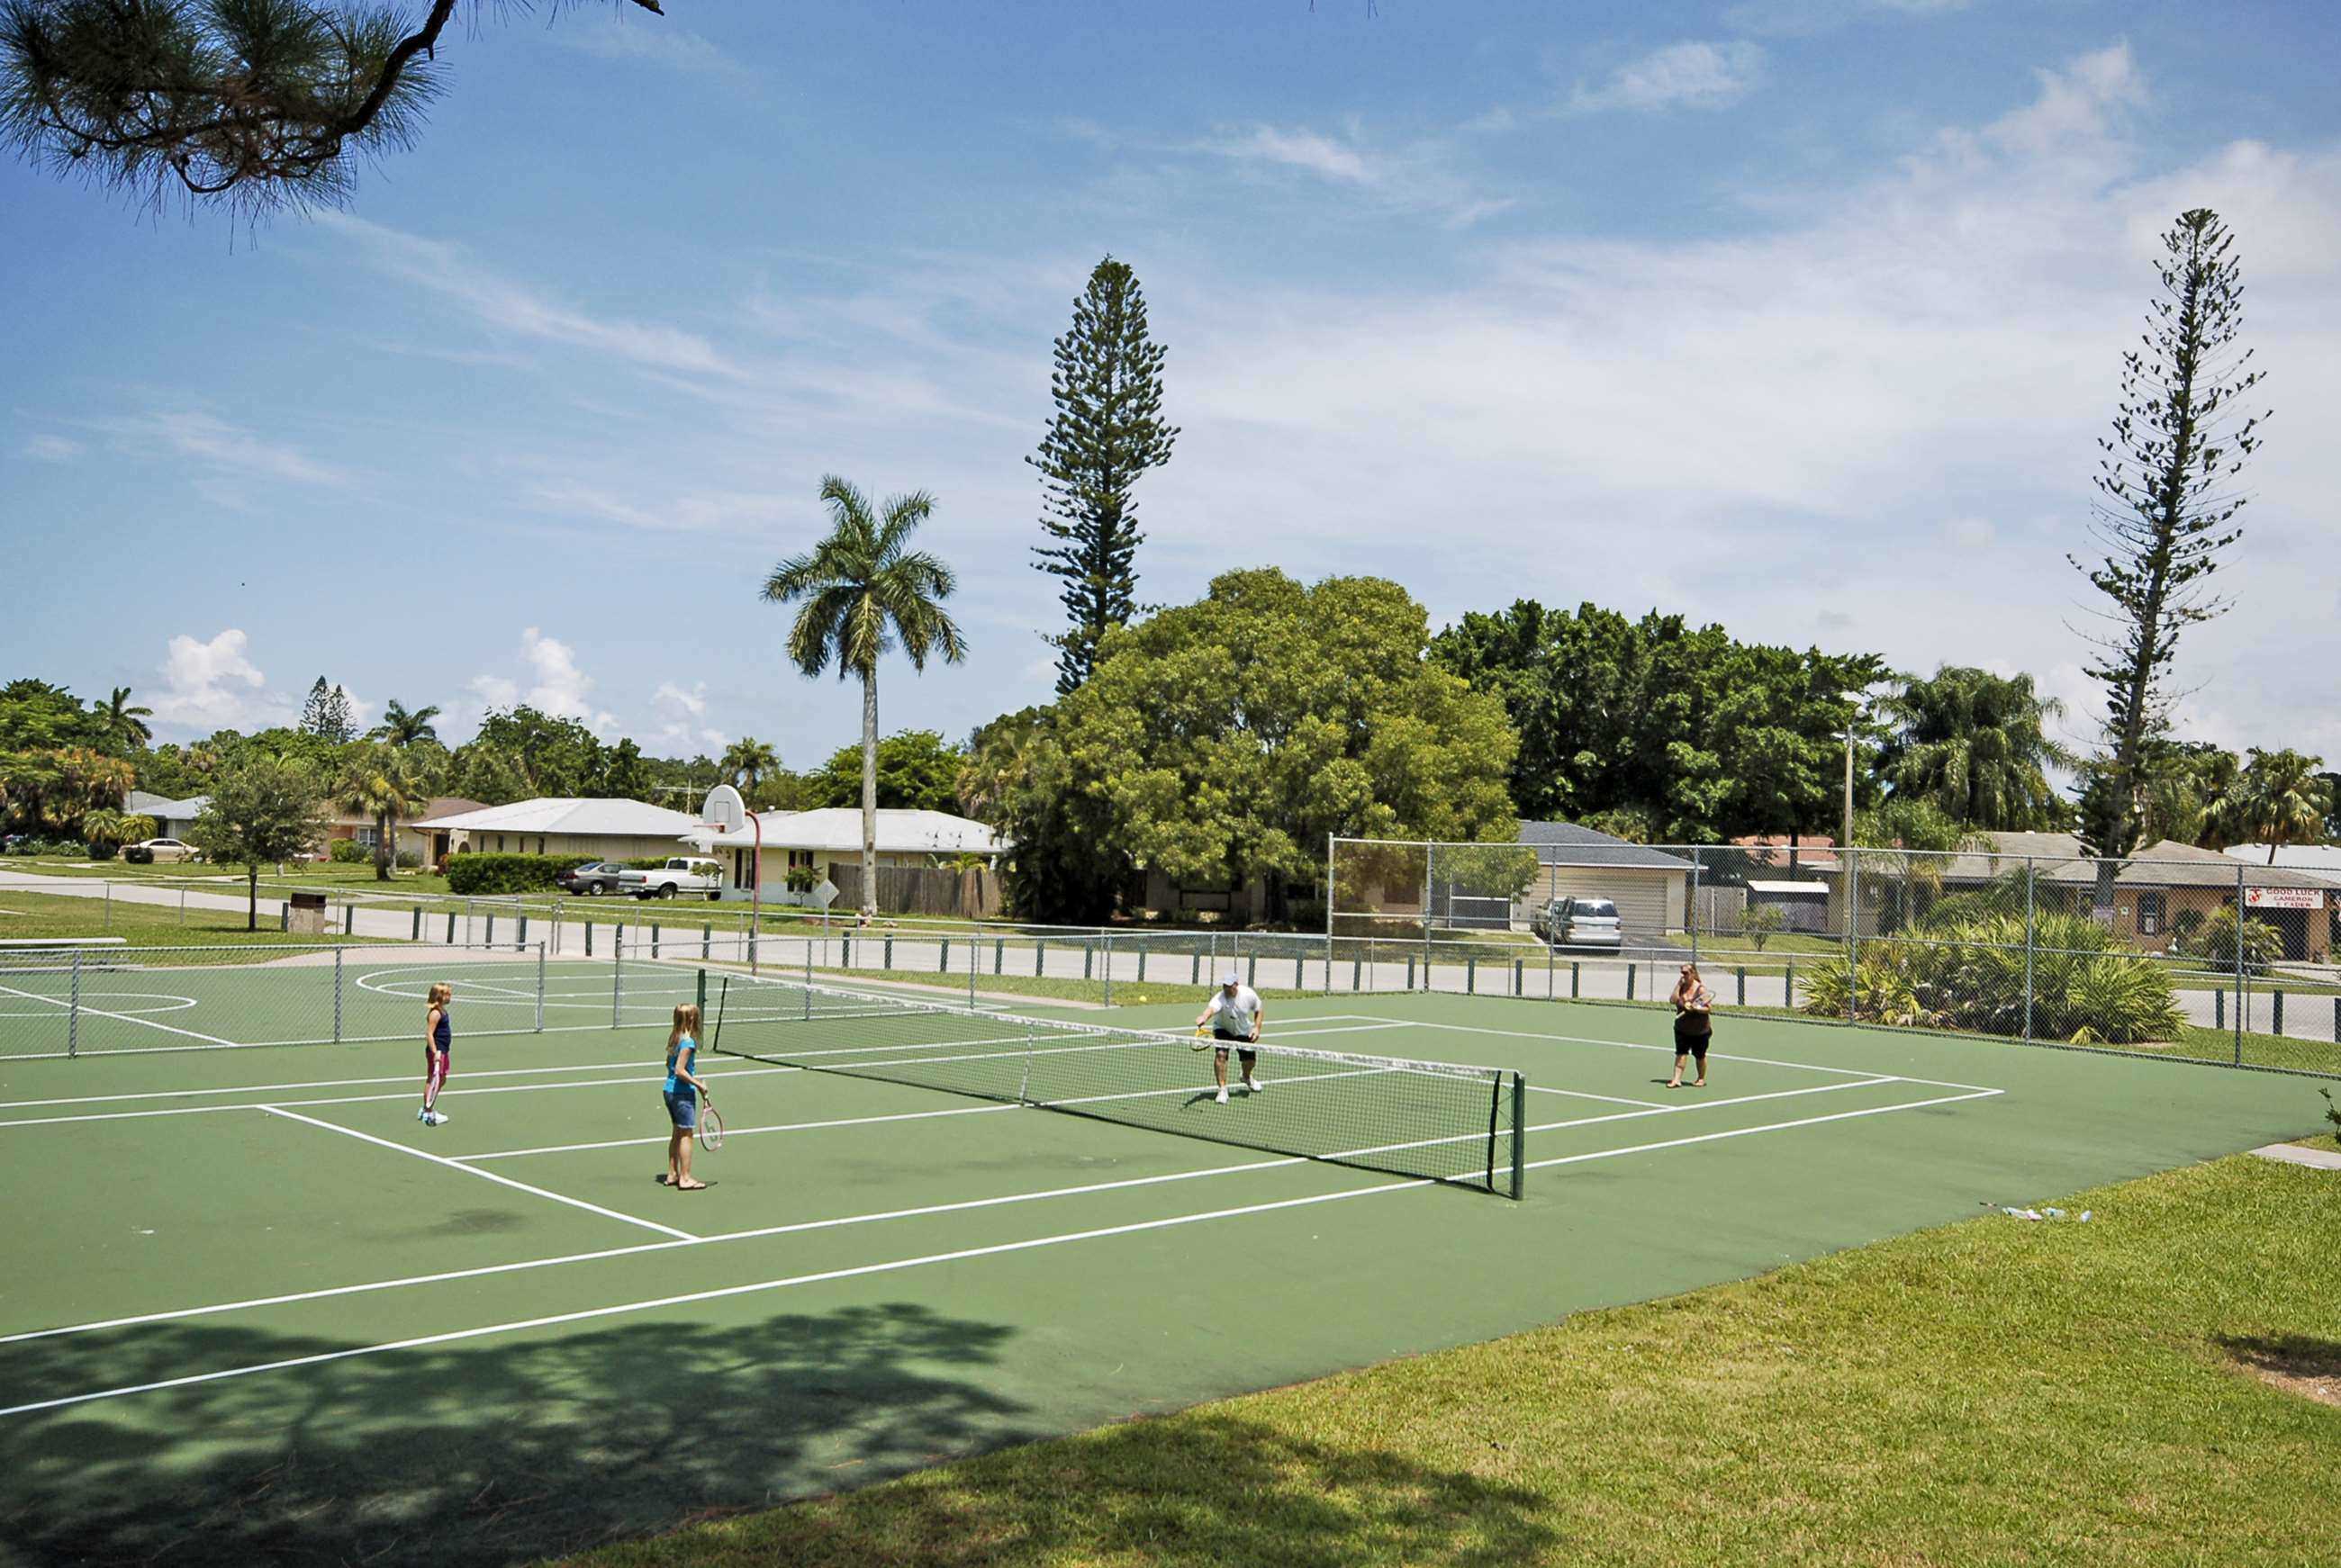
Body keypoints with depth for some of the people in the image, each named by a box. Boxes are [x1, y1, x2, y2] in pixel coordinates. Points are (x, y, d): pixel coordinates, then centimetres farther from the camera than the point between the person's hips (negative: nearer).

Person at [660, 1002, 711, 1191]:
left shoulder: (674, 1038, 8)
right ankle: (685, 1178, 0)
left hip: (669, 1090, 9)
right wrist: (698, 1084, -15)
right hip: (683, 1093, -9)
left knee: (677, 1133, 17)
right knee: (686, 1134, -2)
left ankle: (672, 1174, 23)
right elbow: (680, 1070, -23)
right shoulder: (688, 1042, -19)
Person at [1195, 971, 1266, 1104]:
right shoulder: (1220, 998, -38)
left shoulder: (1249, 994, -26)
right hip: (1223, 1029, -3)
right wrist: (1204, 1018, -83)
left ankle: (1247, 1077, 48)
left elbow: (1259, 1010, -6)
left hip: (1244, 1031, 3)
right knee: (1220, 1054, -27)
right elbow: (1211, 1008, -61)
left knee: (1250, 1061, 10)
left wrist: (1257, 1028, -18)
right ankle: (1222, 1089, -11)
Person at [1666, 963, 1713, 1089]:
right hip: (1682, 1028, 4)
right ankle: (1677, 1079, -8)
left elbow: (1709, 1008, -15)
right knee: (1681, 1053, -5)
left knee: (1700, 1055, 10)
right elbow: (1673, 1000, -12)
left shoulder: (1701, 989, -14)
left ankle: (1701, 1079, 28)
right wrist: (1678, 985, -15)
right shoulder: (1681, 987, 1)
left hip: (1700, 1030, -3)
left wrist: (1694, 1008, -28)